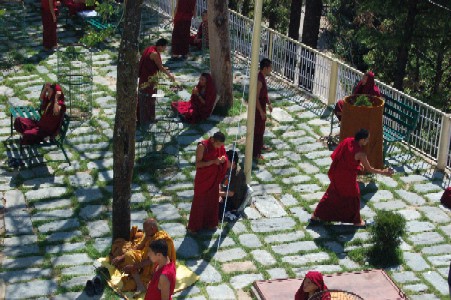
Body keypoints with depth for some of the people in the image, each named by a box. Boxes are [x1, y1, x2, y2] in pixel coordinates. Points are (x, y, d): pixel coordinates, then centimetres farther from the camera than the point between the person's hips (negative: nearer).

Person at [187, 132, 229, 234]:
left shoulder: (220, 147, -5)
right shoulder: (202, 146, -22)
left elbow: (223, 156, 9)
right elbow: (198, 164, -21)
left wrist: (223, 159, -16)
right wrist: (213, 161, -32)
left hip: (214, 179, 6)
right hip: (202, 179, -6)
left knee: (212, 200, 15)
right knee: (199, 202, 5)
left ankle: (209, 223, 32)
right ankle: (193, 226, 17)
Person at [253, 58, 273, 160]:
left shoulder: (263, 77, 3)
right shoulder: (259, 80, -28)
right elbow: (256, 98, -27)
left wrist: (269, 104, 21)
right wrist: (261, 111, -24)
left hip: (262, 107, 10)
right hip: (258, 109, -10)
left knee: (261, 128, 25)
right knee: (258, 130, 0)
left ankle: (260, 146, 43)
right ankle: (255, 152, 10)